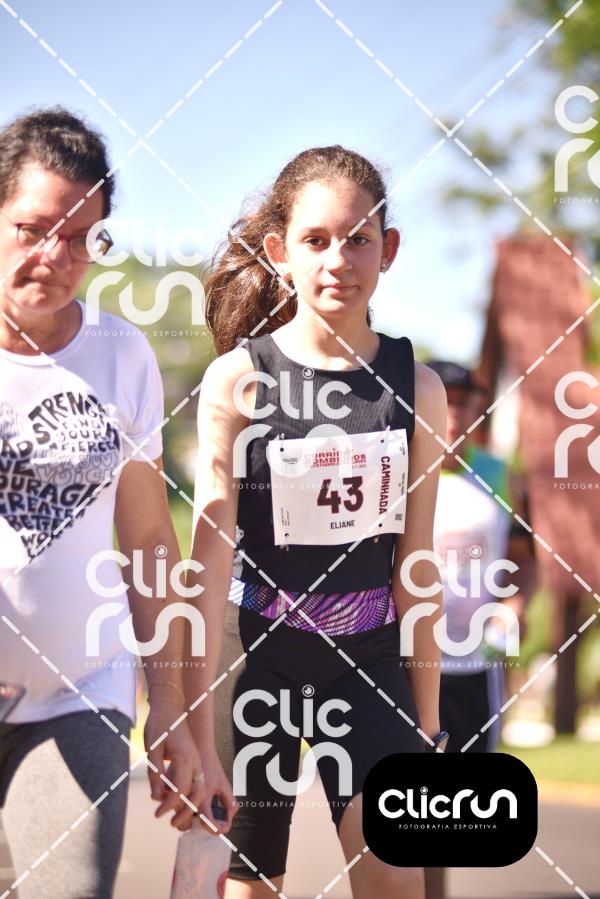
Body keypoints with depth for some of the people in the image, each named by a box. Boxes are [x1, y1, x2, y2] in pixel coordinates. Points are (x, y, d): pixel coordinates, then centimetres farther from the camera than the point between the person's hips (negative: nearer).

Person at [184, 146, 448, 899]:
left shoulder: (417, 387, -2)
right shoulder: (236, 379, -10)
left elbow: (415, 567, 3)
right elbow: (210, 562, -14)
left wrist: (426, 723, 5)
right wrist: (199, 735, -19)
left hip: (368, 664, 2)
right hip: (257, 659, -1)